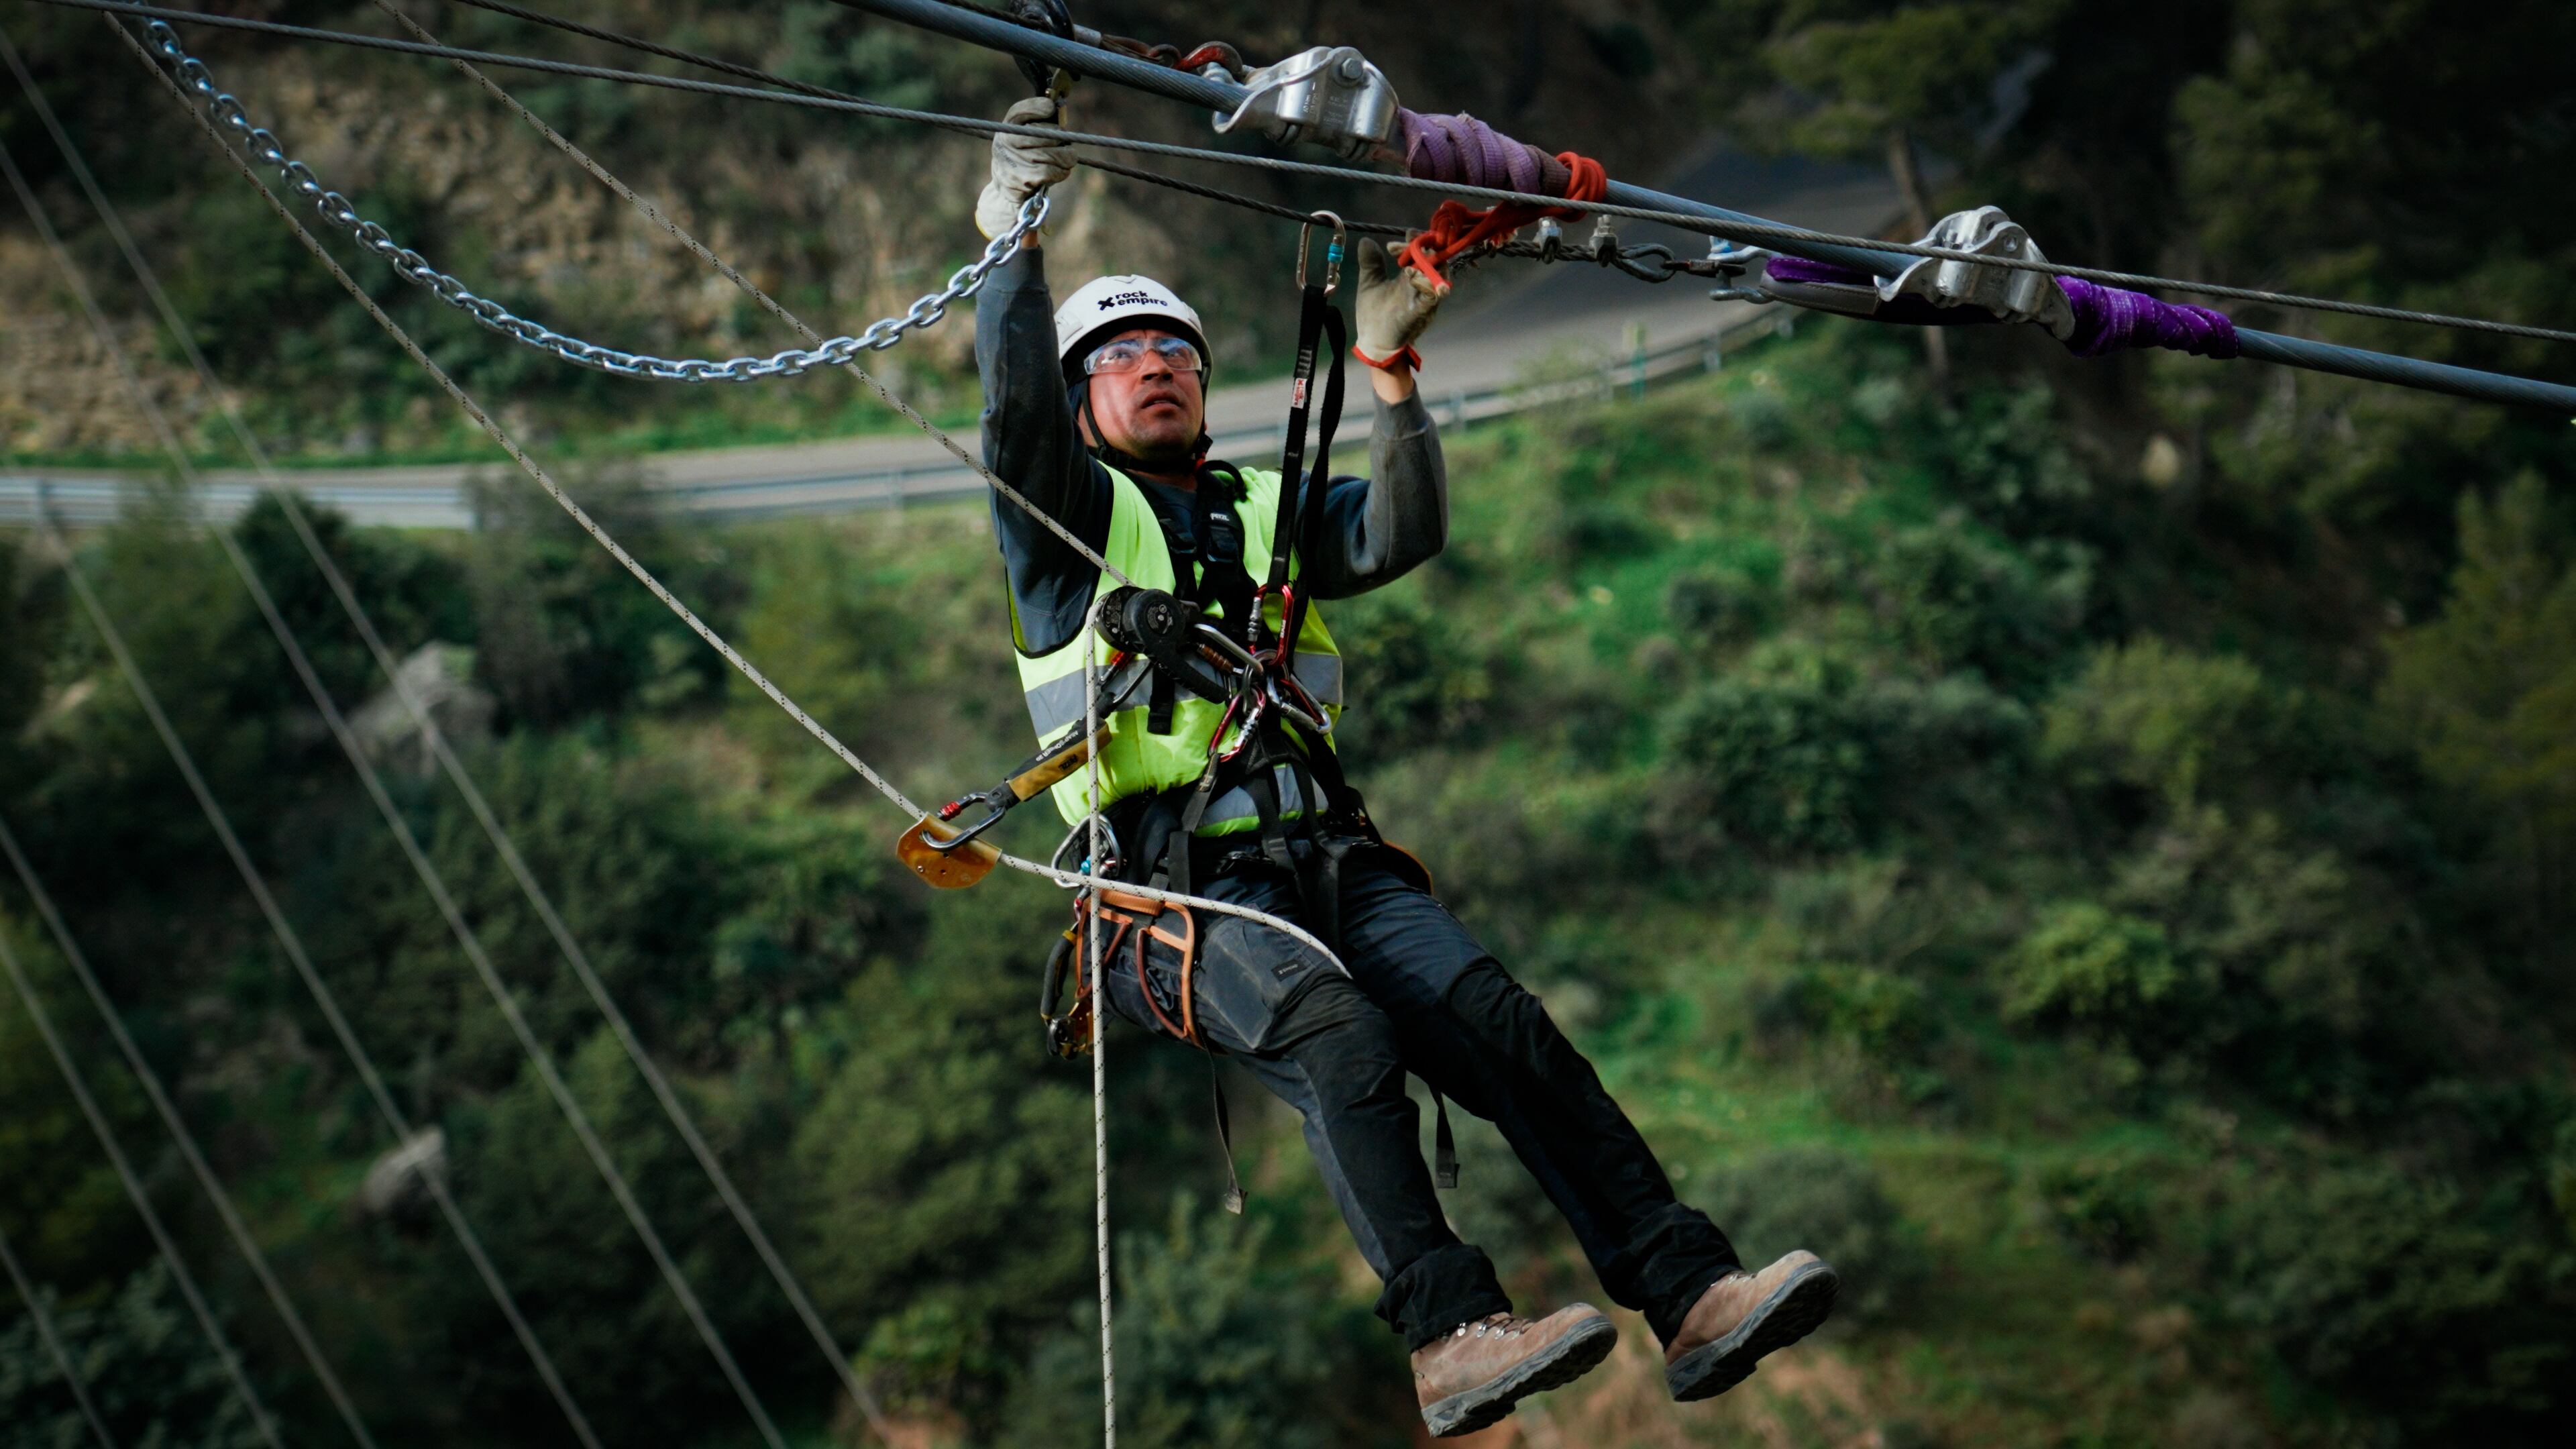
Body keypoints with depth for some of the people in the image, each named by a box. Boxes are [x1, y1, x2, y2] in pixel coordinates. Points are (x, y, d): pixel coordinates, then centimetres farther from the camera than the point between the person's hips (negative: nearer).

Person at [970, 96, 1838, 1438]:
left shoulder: (1274, 510, 27)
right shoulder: (1069, 517, 16)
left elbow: (1401, 534, 8)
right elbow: (1015, 397, -4)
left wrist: (1389, 376, -5)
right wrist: (1016, 231, -14)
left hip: (1331, 857, 4)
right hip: (1174, 879, -4)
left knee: (1498, 1017, -22)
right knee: (1335, 1026, -34)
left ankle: (1690, 1292, -33)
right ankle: (1450, 1336, -46)